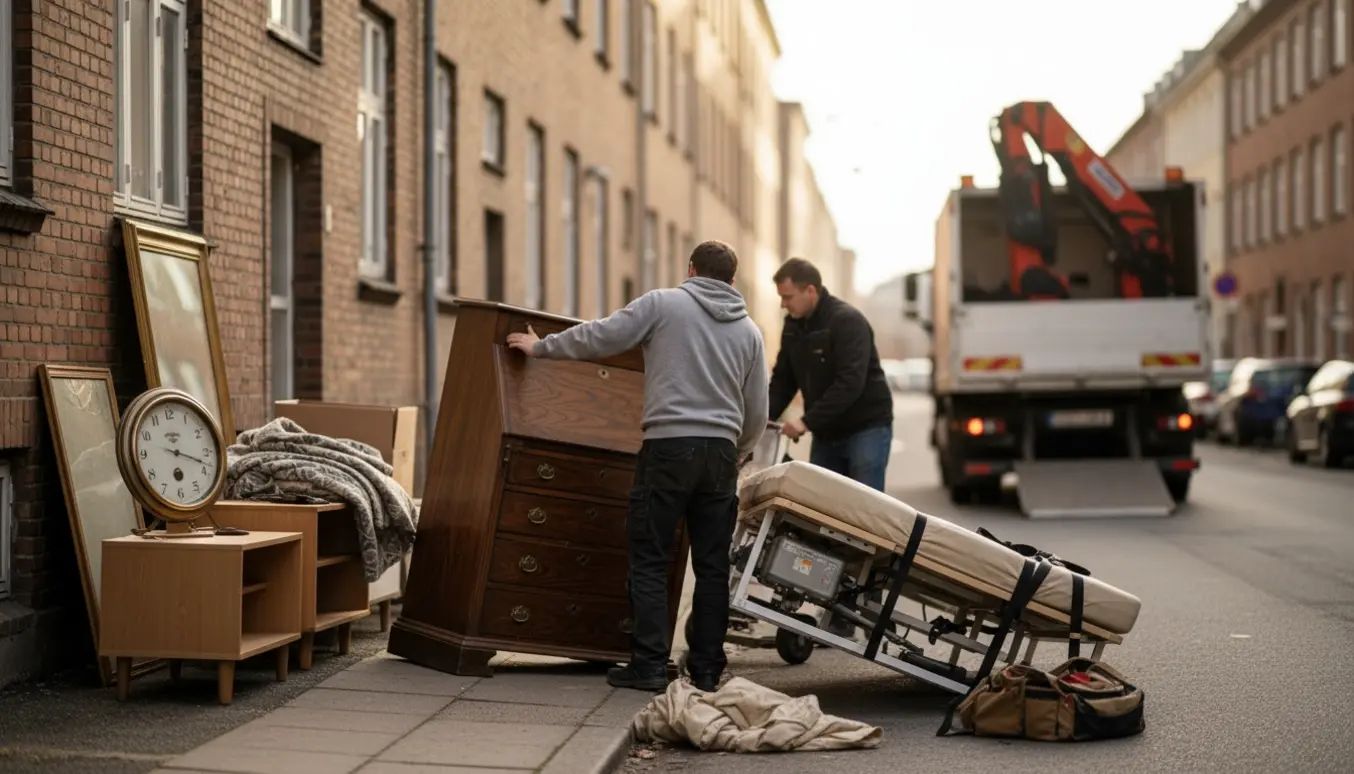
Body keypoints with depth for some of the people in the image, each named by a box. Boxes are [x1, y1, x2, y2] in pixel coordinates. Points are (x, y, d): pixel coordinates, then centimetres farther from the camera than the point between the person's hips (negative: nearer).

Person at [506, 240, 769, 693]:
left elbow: (600, 337, 1)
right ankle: (707, 669, 10)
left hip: (669, 446, -4)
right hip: (721, 453, 4)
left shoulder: (663, 303, 3)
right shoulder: (749, 330, 16)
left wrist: (540, 347, 15)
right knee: (712, 566, 8)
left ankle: (649, 663, -4)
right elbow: (757, 413, 18)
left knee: (650, 559, 1)